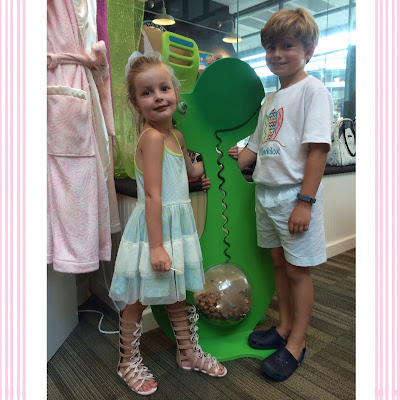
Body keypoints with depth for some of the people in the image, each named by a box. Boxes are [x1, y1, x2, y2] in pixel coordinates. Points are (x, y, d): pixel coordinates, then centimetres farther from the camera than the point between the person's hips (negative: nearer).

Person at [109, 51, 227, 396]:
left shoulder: (176, 136, 9)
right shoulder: (152, 137, -18)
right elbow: (152, 195, -24)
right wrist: (156, 245, -24)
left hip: (178, 224, 9)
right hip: (153, 227, -8)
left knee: (178, 293, 22)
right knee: (138, 300, 10)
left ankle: (188, 353, 42)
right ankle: (128, 362, 34)